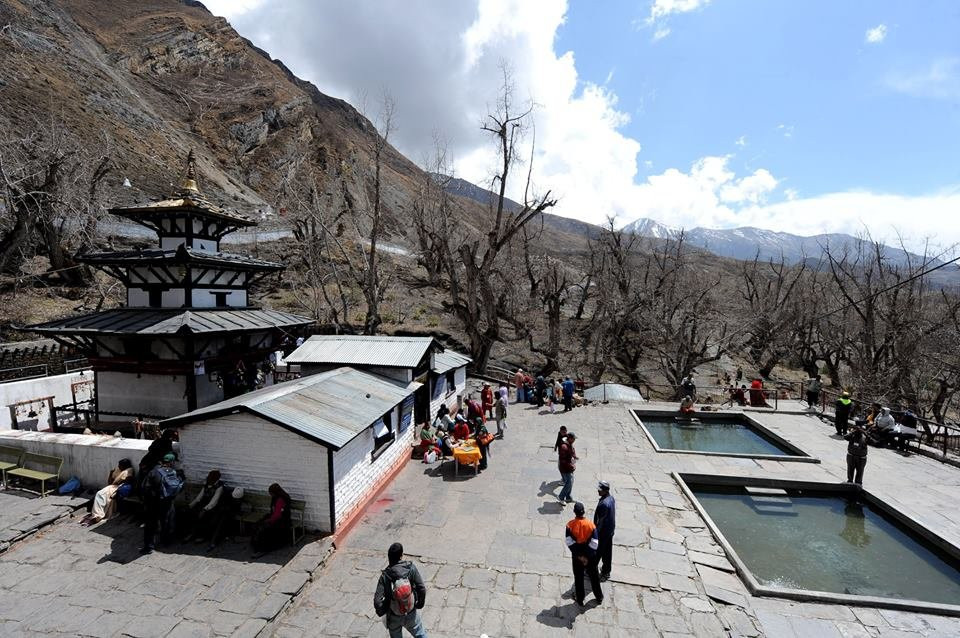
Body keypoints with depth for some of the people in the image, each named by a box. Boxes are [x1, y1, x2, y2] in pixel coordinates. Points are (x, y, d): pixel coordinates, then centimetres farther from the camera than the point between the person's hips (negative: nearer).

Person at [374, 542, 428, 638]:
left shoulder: (385, 575, -21)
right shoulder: (411, 568, -21)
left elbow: (377, 600, -22)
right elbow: (422, 589, -19)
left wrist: (381, 612, -2)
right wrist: (419, 604, 0)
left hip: (394, 617, 0)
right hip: (412, 614, 0)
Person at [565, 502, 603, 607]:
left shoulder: (570, 525, -18)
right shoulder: (591, 525, -19)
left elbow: (569, 543, -19)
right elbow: (594, 544, -18)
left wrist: (579, 555, -12)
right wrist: (588, 556, -10)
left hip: (576, 556, 0)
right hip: (590, 557, 0)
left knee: (578, 578, 18)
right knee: (594, 577, 22)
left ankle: (580, 600, 30)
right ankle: (599, 598, 39)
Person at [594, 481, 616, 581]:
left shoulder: (604, 504, -32)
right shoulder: (611, 498, -3)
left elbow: (600, 521, -26)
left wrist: (596, 533, -15)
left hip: (603, 532, -8)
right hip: (610, 530, 9)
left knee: (597, 553, 9)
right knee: (607, 551, 21)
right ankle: (606, 571, 35)